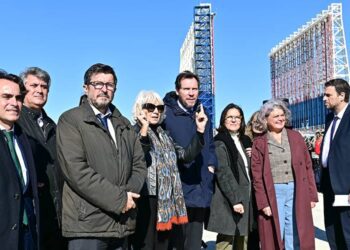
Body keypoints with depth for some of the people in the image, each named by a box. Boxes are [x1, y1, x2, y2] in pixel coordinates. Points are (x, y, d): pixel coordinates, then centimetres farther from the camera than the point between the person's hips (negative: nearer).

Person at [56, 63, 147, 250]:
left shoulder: (124, 124, 16)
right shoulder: (71, 120, -4)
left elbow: (139, 164, 12)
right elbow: (76, 170, -15)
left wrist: (129, 195, -7)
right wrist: (119, 198, -14)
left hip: (122, 223, 6)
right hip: (87, 223, -6)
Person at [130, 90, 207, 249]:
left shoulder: (164, 136, 16)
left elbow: (187, 155, 9)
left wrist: (200, 130, -1)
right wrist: (144, 129, -33)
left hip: (166, 201, 7)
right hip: (146, 199, -7)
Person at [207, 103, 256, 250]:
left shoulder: (244, 141, 16)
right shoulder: (220, 142, -8)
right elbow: (223, 173, -16)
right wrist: (235, 199, -21)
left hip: (245, 198, 8)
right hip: (228, 201, -8)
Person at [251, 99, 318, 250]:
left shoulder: (296, 137, 6)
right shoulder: (259, 143, 0)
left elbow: (307, 167, 7)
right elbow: (257, 176, -2)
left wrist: (312, 195, 2)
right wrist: (263, 203, -8)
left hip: (296, 192, 2)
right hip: (272, 194, -2)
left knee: (296, 238, 8)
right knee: (275, 237, 5)